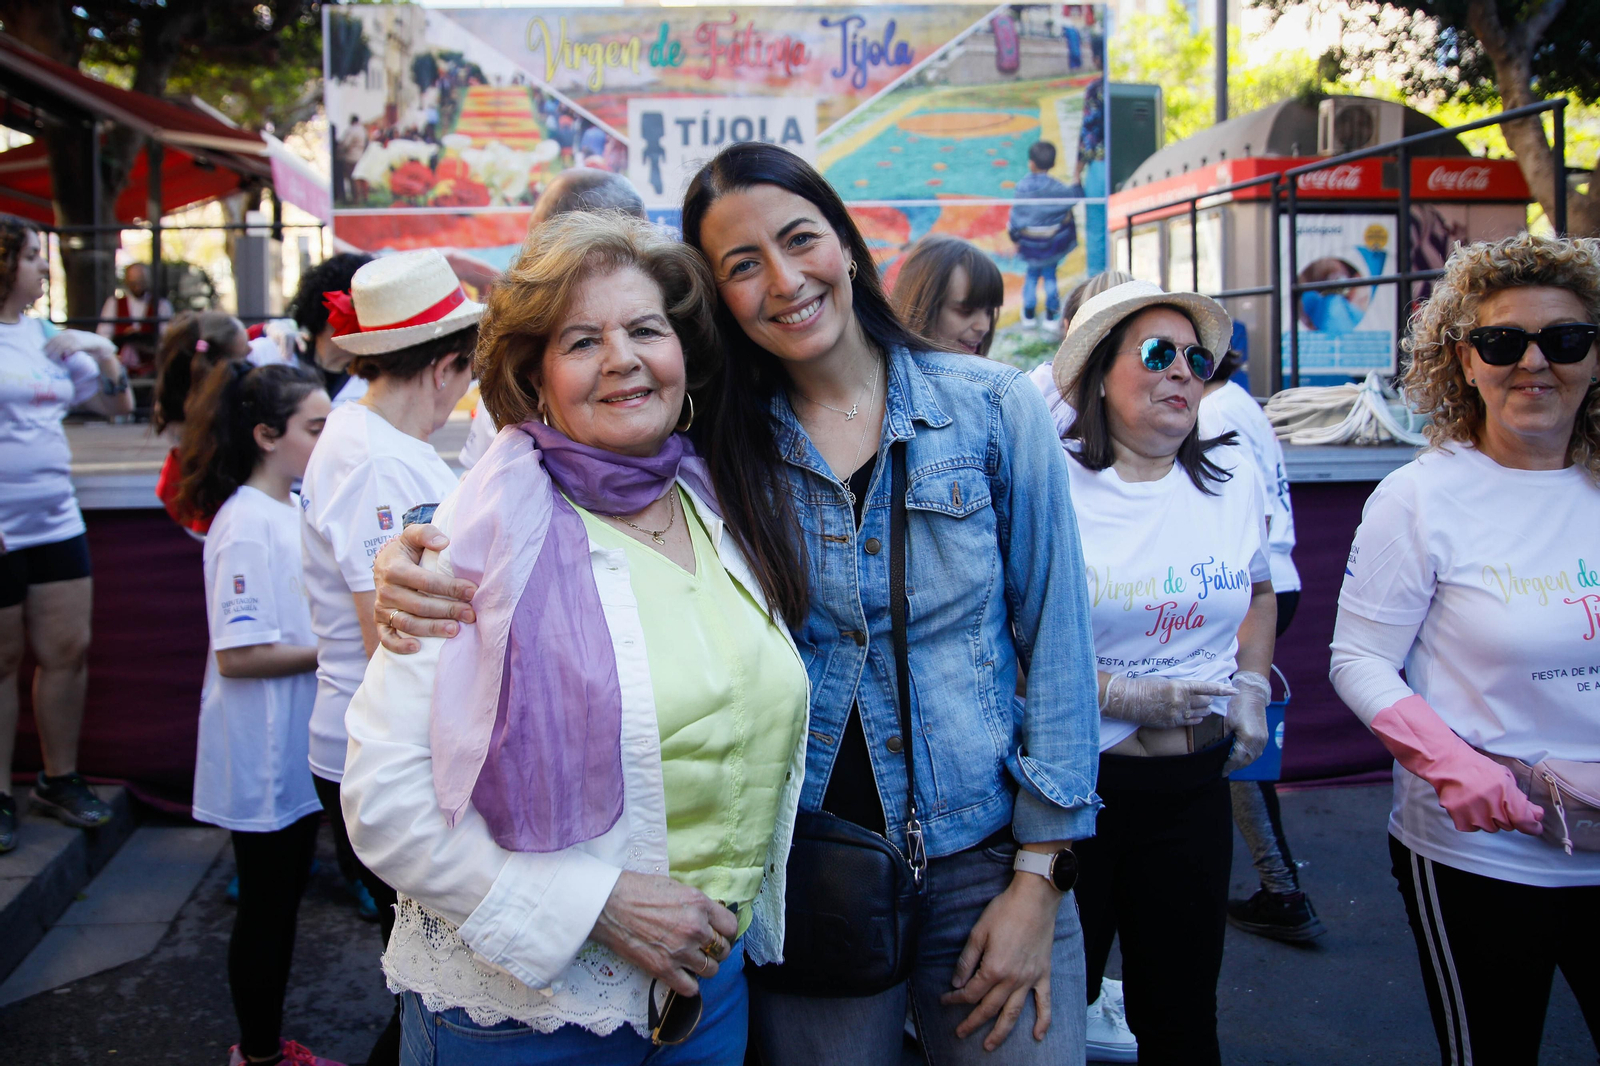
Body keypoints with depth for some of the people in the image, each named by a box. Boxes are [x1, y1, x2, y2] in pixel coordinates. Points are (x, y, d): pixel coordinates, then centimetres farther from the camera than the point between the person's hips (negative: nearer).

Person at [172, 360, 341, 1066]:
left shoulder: (295, 511, 7)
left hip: (299, 748, 9)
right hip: (261, 753, -9)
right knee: (265, 906, 7)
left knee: (285, 899, 18)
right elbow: (236, 655, -24)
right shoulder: (245, 525, -20)